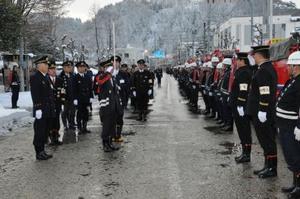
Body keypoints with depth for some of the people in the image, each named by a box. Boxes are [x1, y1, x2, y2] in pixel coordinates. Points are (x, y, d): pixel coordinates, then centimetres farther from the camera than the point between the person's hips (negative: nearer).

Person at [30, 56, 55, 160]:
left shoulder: (46, 77, 15)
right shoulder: (35, 77, -11)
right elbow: (35, 95, -17)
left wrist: (52, 107, 17)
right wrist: (38, 108, -22)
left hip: (48, 110, 9)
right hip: (41, 111, -9)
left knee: (45, 132, 13)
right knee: (40, 132, -1)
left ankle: (42, 151, 22)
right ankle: (39, 153, 8)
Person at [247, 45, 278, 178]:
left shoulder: (263, 71, -19)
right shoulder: (270, 68, 14)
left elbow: (265, 93, -25)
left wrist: (262, 111, -23)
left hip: (262, 113, -10)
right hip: (269, 112, 10)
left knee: (267, 141, -1)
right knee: (267, 141, 16)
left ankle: (272, 169, 8)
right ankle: (268, 166, 26)